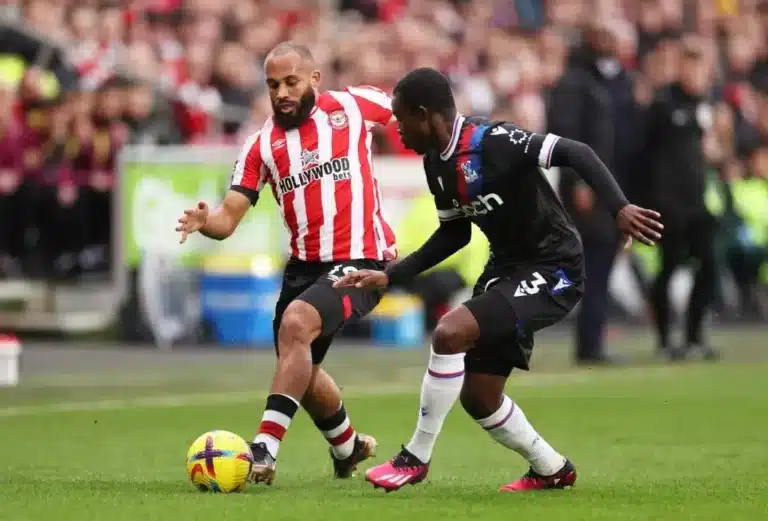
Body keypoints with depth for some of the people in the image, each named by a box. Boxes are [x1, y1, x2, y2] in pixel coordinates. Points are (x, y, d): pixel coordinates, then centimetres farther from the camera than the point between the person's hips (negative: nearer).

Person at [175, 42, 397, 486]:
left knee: (295, 323, -29)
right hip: (305, 264, 6)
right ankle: (348, 449, 47)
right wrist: (204, 221, -25)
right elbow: (229, 217, -3)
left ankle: (266, 451, -31)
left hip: (360, 260, -6)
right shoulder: (263, 145, 3)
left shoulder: (354, 105, -3)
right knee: (300, 372, 16)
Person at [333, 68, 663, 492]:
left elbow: (576, 154, -29)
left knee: (450, 332, -26)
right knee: (478, 397, 10)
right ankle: (552, 470, 33)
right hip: (506, 267, 10)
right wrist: (390, 277, 11)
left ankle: (415, 458, -13)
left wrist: (619, 208, -41)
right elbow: (454, 234, 16)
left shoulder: (491, 142, -24)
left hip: (552, 271, -10)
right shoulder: (436, 164, 3)